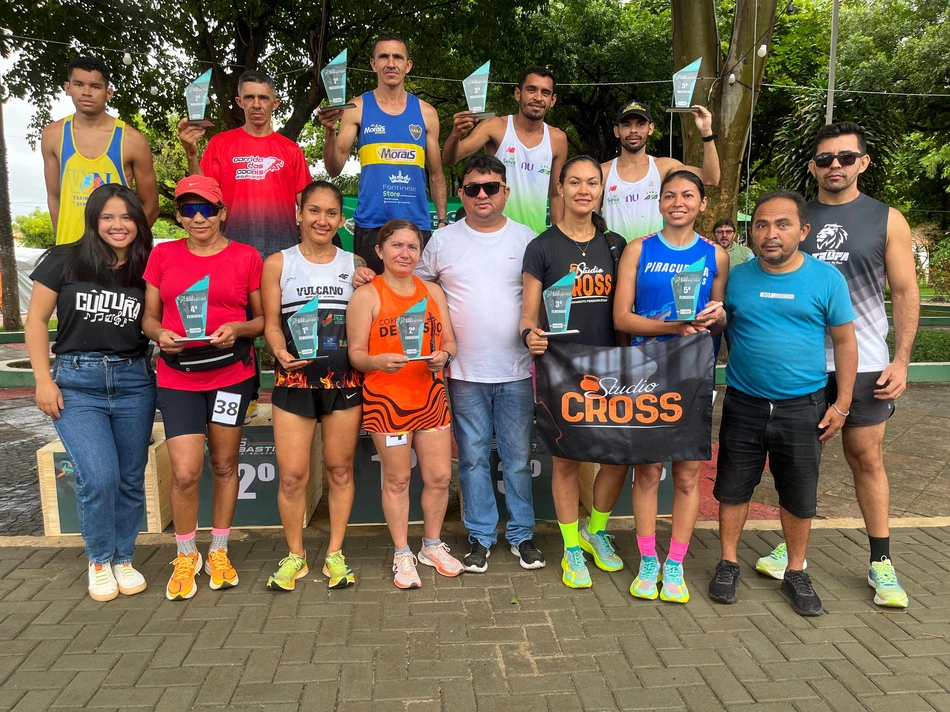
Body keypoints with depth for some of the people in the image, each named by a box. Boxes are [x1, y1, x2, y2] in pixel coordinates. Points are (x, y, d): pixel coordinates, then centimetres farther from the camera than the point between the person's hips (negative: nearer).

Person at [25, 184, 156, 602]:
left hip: (134, 382, 2)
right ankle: (99, 561, 14)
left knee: (131, 478, 6)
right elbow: (36, 320, 3)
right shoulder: (64, 262, 0)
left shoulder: (147, 271, 5)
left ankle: (123, 559, 27)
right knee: (99, 477, -12)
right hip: (77, 381, -2)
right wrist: (43, 379, -4)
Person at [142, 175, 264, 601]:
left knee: (224, 464, 11)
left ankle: (219, 552, 29)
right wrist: (160, 334, -12)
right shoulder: (162, 255, 6)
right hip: (177, 378, 0)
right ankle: (185, 557, 20)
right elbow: (148, 317, 9)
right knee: (185, 473, -5)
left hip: (232, 373, 0)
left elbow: (264, 319, 5)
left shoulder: (246, 257, 2)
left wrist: (237, 329, -14)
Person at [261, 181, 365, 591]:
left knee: (340, 469, 8)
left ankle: (335, 553, 23)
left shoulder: (355, 264, 9)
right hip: (294, 379, -1)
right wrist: (280, 352, -18)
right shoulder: (278, 263, 4)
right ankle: (294, 556, 20)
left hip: (344, 380, 1)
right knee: (292, 475, -1)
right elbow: (271, 323, -1)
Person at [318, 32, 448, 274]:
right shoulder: (357, 108, 5)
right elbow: (334, 169, 0)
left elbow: (436, 175, 14)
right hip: (370, 225, -1)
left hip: (417, 225, 2)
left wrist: (443, 221, 6)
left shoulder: (426, 113, 10)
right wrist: (331, 130, -17)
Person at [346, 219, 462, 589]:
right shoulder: (366, 295, -4)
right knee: (397, 480, 6)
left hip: (431, 397, 4)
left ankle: (433, 545, 31)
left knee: (440, 476, 8)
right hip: (386, 400, -4)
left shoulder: (433, 291, 11)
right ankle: (402, 555, 23)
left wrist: (443, 357, -10)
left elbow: (450, 342, 12)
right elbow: (356, 353, -6)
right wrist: (379, 361, -26)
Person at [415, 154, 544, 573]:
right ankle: (480, 537, 23)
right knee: (473, 457, 8)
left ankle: (522, 534, 24)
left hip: (516, 370, 0)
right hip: (465, 371, 0)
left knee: (518, 457, 8)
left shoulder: (526, 239, 4)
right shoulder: (443, 241, 4)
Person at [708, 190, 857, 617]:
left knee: (799, 496, 11)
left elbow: (844, 341, 1)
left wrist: (841, 404, -2)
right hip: (743, 405, 1)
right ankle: (728, 563, 29)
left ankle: (796, 573, 30)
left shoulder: (826, 278, -4)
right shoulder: (736, 278, -1)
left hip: (802, 406, -1)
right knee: (733, 488, 10)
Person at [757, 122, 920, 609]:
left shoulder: (887, 220, 2)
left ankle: (880, 562, 19)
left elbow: (905, 293, 2)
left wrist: (901, 359, -7)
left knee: (867, 459, 5)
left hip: (863, 363, -1)